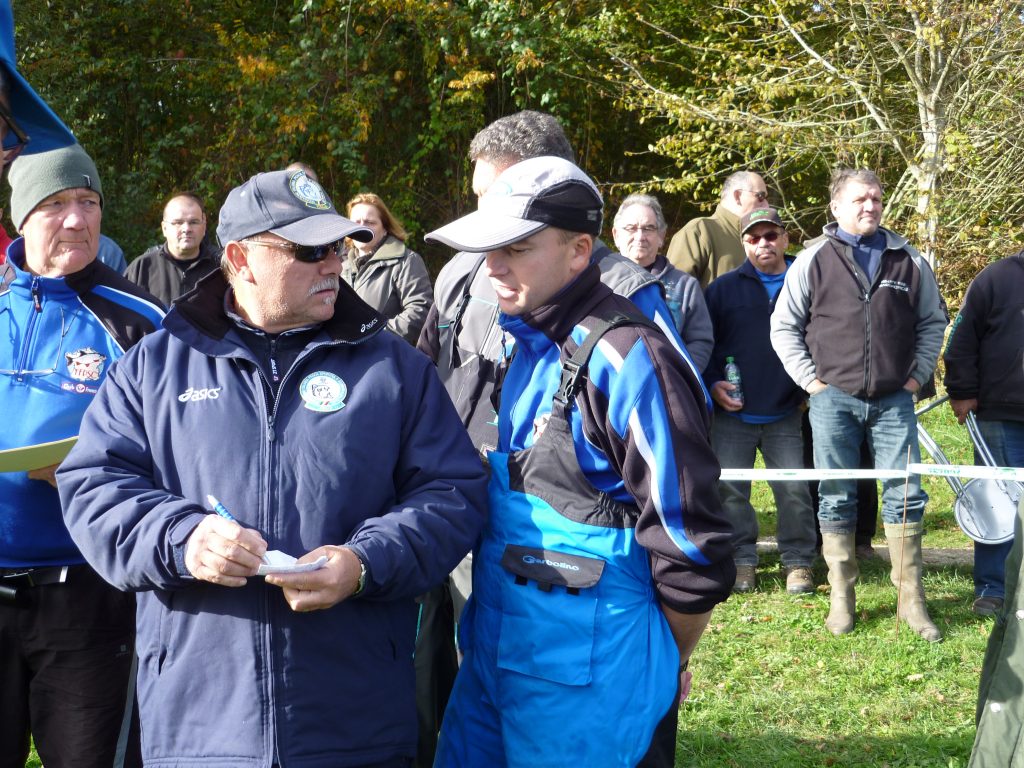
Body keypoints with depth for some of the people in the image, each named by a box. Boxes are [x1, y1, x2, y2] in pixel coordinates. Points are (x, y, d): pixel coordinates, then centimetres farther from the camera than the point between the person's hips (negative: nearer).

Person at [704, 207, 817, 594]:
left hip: (785, 415, 0)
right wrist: (712, 385, -4)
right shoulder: (724, 287, 6)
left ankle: (798, 562, 10)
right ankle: (742, 561, 13)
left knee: (795, 491, -3)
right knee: (730, 491, 2)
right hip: (732, 414, 1)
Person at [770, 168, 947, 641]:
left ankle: (911, 598, 8)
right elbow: (783, 325, 5)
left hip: (894, 400, 2)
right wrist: (809, 378, -1)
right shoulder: (814, 259, 1)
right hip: (834, 399, -1)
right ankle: (841, 598, 13)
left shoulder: (908, 260, 7)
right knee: (836, 499, 4)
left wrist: (919, 373, 7)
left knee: (905, 494, 0)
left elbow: (933, 321, 16)